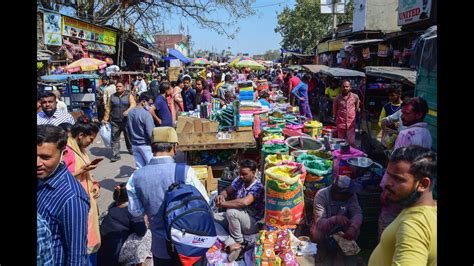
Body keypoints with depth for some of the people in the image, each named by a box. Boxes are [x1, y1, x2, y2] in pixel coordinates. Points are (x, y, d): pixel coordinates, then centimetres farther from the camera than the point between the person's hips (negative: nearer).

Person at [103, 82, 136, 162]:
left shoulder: (129, 95, 4)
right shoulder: (112, 96, 11)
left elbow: (133, 104, -12)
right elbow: (108, 108, 12)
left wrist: (128, 111, -32)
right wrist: (105, 119, 8)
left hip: (126, 120, -1)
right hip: (115, 121, 2)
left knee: (128, 136, 12)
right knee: (115, 138, -1)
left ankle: (131, 149, 34)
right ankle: (115, 155, 4)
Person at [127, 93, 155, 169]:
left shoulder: (130, 112, 3)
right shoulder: (146, 114, -19)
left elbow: (128, 128, 12)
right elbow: (150, 132, -20)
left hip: (134, 144, 7)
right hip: (145, 144, -7)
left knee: (140, 167, 12)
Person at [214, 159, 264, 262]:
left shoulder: (258, 187, -22)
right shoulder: (239, 181, 0)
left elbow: (244, 202, -38)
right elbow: (226, 191, 7)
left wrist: (224, 203, -29)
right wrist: (221, 196, -19)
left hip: (253, 223, -8)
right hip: (236, 218, 8)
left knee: (231, 211, -33)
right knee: (214, 218, -8)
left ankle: (239, 242, -10)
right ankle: (232, 244, -25)